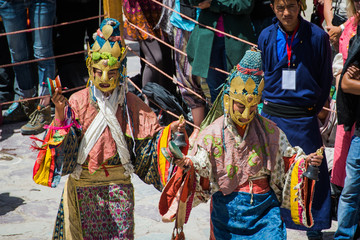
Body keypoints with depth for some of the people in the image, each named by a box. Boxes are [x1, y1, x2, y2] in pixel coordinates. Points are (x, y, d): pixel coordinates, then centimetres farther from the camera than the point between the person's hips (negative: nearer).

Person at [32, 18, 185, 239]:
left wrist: (168, 131, -20)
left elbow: (150, 140, -2)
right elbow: (65, 144, -15)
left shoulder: (131, 104, -3)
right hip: (83, 185, 0)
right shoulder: (78, 101, -7)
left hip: (119, 185, 1)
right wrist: (61, 113, -30)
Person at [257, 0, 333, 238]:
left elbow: (325, 79, 3)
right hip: (271, 115, 2)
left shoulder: (318, 36, -7)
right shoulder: (266, 37, 0)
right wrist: (268, 103, 9)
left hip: (304, 118, -2)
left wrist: (313, 109, 4)